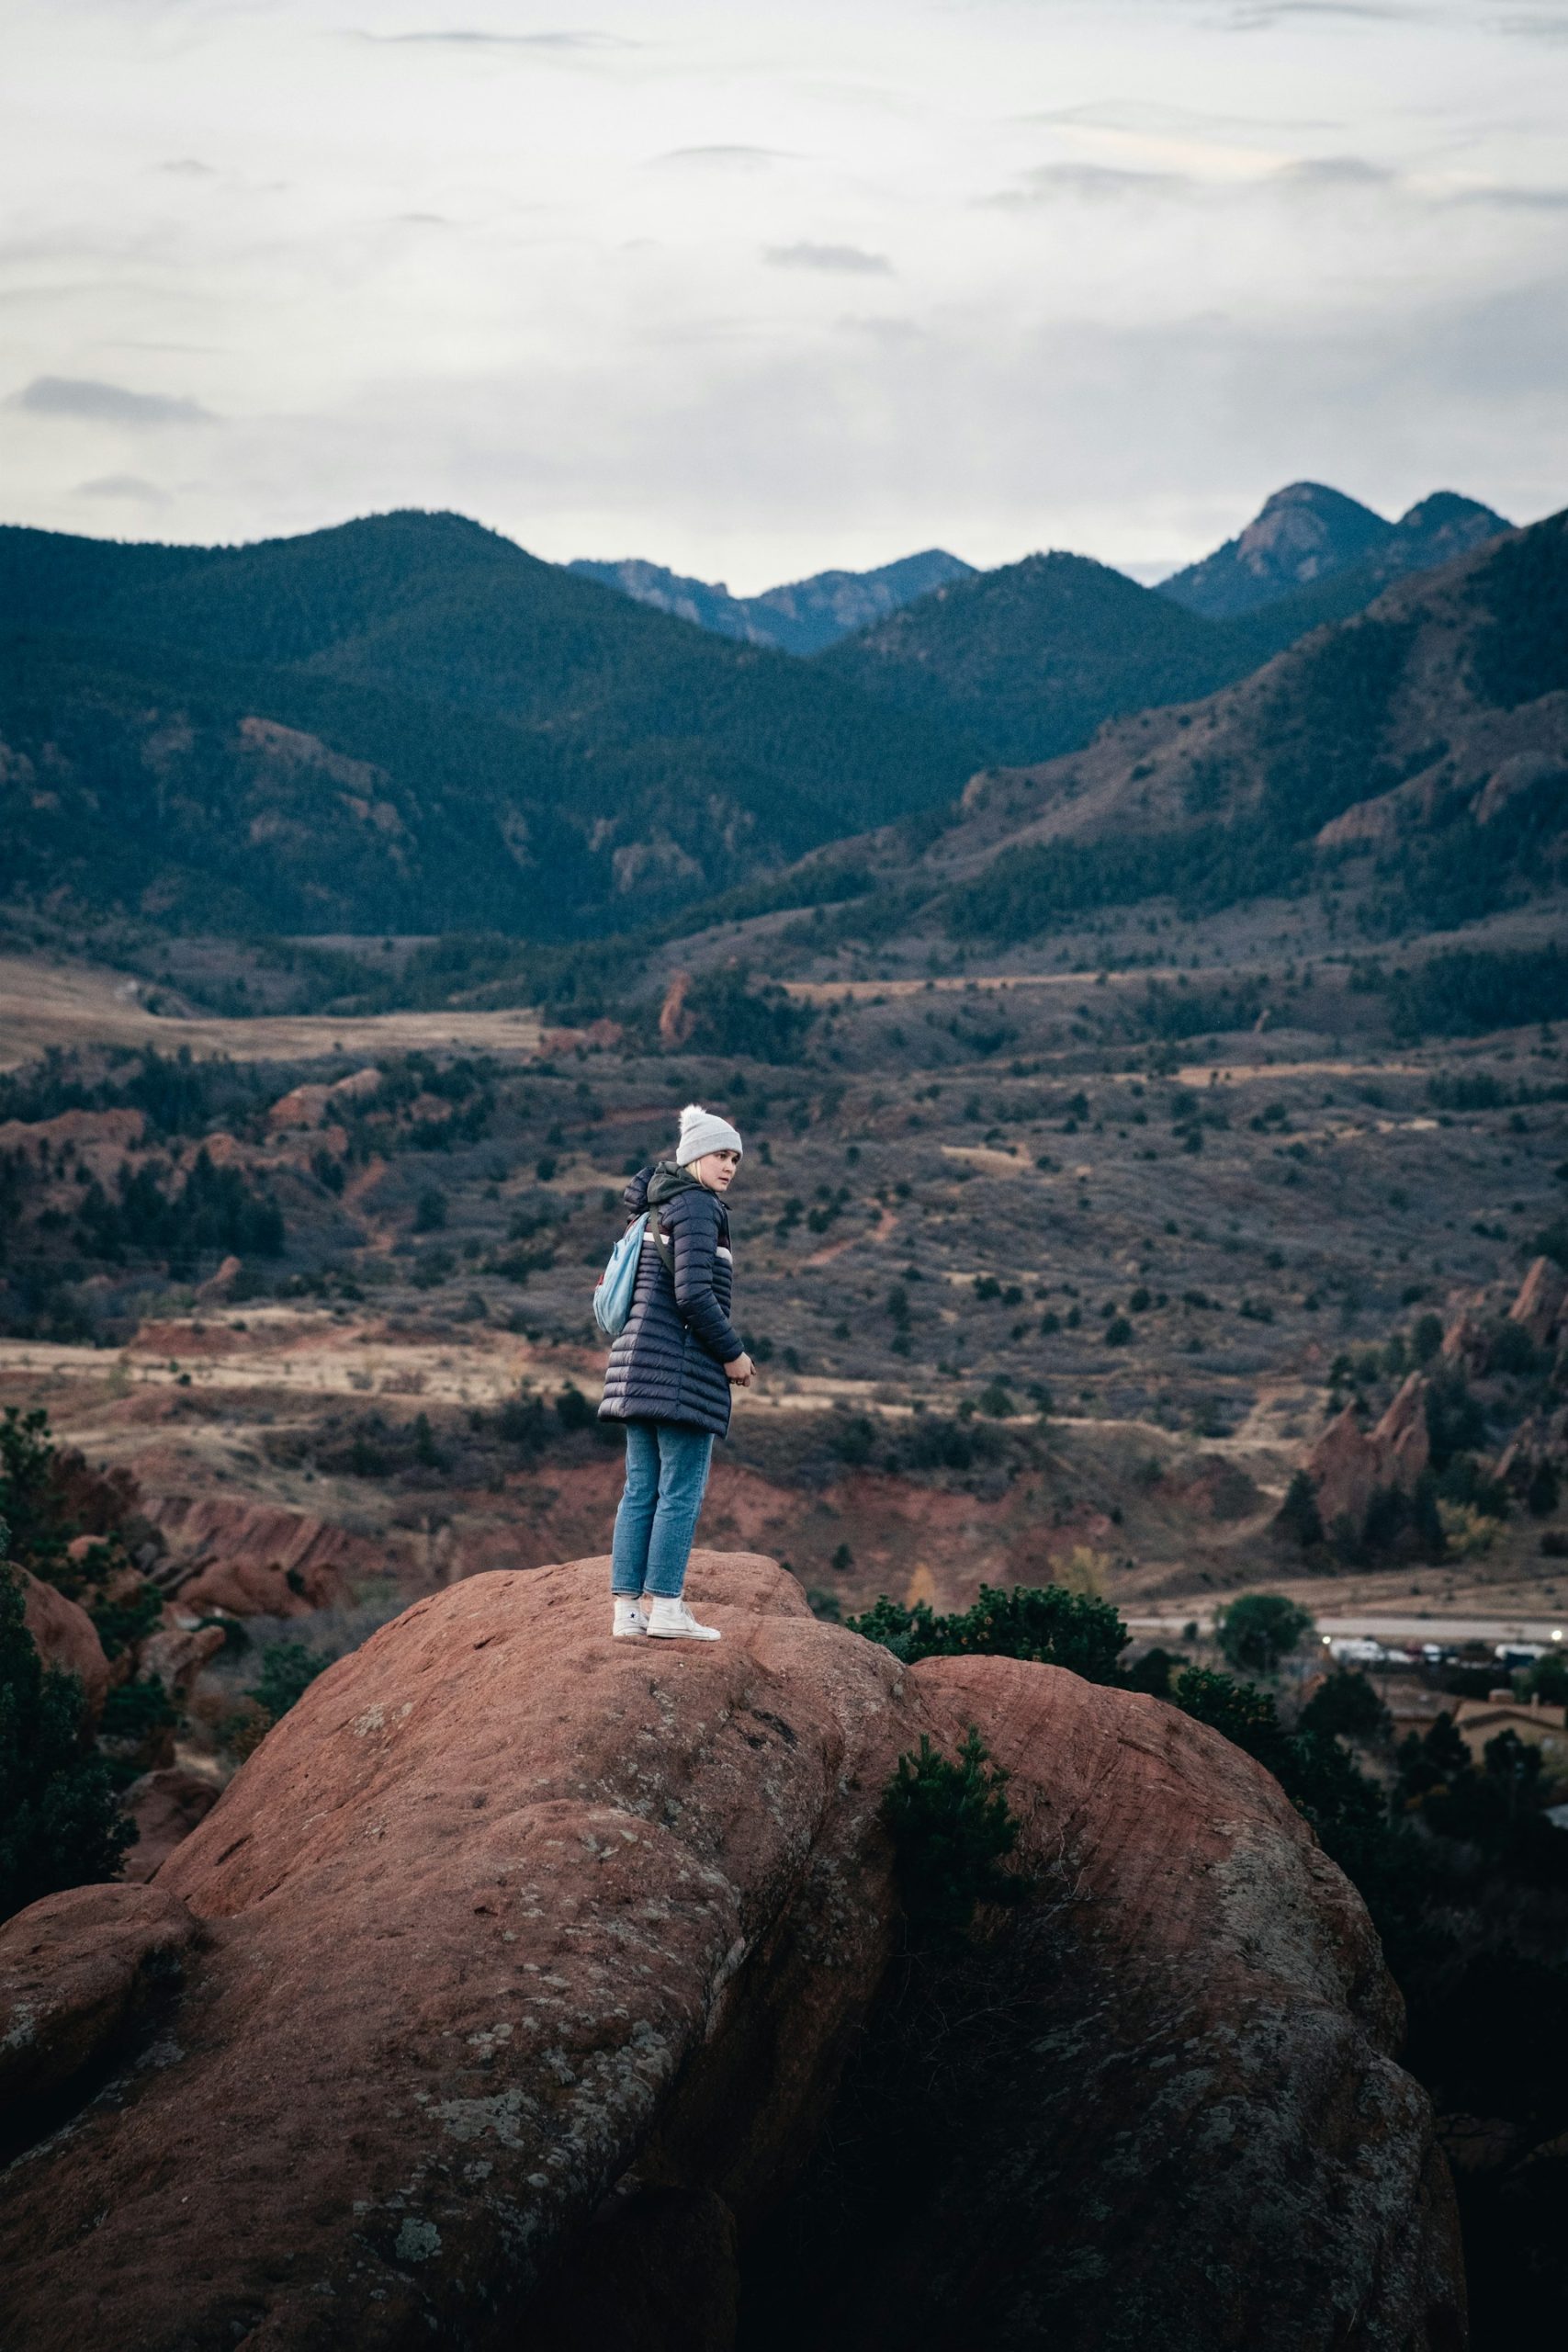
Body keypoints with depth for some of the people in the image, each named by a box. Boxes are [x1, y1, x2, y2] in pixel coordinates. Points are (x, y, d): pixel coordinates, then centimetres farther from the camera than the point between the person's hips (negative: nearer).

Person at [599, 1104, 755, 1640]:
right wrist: (733, 1353, -10)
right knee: (682, 1491, -6)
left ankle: (628, 1610, 7)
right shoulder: (698, 1205, -9)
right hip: (682, 1365, -9)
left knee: (641, 1491, 8)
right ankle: (665, 1611, -6)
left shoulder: (658, 1209, 20)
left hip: (642, 1361, 9)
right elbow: (694, 1293, -19)